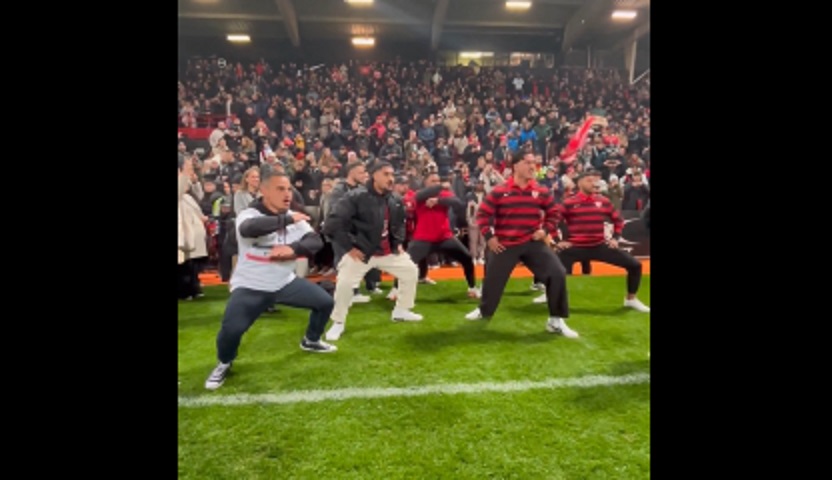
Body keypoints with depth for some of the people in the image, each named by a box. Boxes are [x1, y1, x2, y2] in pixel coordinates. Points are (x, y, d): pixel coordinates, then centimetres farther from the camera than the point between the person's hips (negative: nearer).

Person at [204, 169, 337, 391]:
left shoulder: (293, 218, -1)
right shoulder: (248, 215, -17)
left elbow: (316, 241, -10)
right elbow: (249, 229, -43)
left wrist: (293, 249, -29)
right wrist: (287, 219, -37)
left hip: (285, 282, 6)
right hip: (250, 286, -5)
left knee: (325, 302, 6)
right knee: (231, 329, -24)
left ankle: (311, 341, 34)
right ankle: (224, 364, 12)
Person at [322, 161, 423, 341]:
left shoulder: (395, 201, 2)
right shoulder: (356, 197, -20)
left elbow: (399, 224, 23)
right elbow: (333, 224, -22)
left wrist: (398, 243, 10)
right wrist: (349, 247, -20)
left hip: (388, 251, 6)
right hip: (361, 252, -6)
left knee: (411, 271, 11)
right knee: (344, 283, -19)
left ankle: (401, 311, 30)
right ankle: (338, 324, 5)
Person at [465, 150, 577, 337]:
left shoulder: (542, 192, 1)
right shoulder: (498, 192, -6)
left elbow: (554, 213, 13)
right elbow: (483, 214, -1)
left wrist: (545, 230, -3)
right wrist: (489, 237, -6)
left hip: (533, 243, 2)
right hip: (504, 245, -1)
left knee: (557, 273, -12)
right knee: (493, 278, 10)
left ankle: (556, 321, 3)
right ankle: (484, 311, 42)